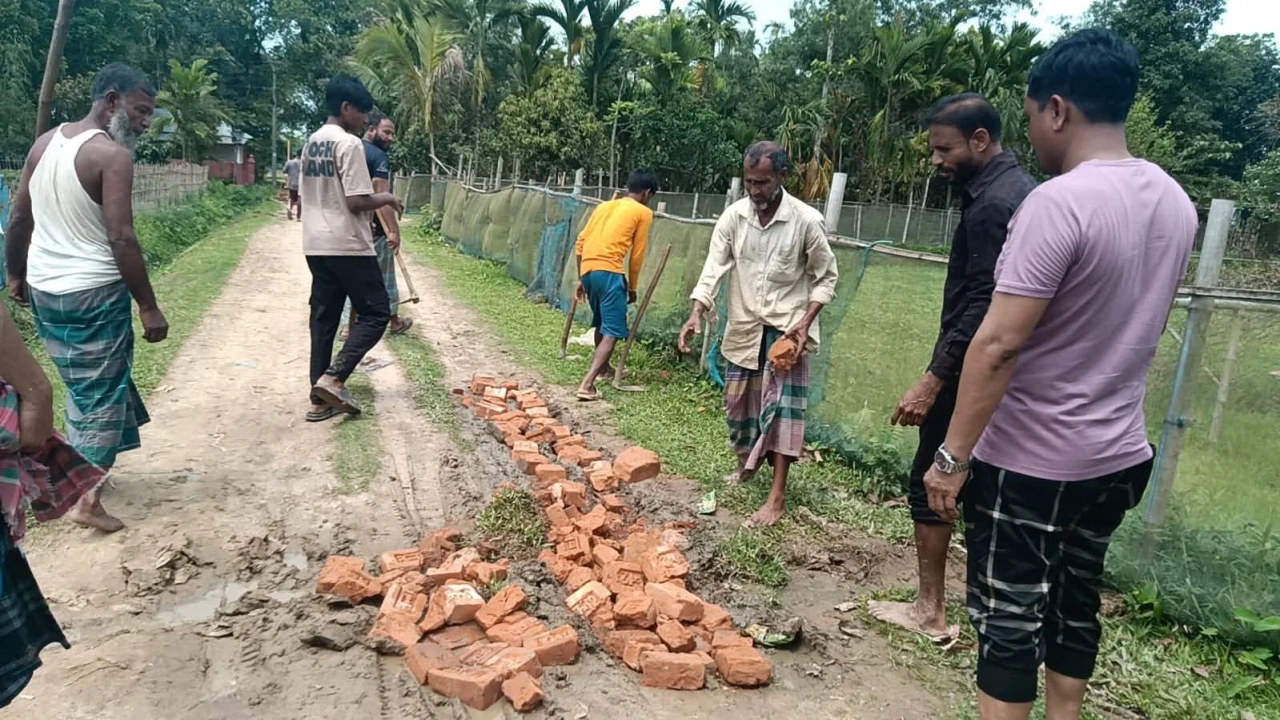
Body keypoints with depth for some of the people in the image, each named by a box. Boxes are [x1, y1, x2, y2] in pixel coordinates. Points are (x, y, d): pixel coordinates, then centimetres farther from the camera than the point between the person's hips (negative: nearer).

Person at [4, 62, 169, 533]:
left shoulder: (44, 143, 7)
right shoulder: (113, 155, -16)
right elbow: (121, 239, -21)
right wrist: (149, 308, -18)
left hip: (44, 289, 8)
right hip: (94, 293, -7)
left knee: (83, 383, 23)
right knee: (102, 392, 3)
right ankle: (88, 500, 7)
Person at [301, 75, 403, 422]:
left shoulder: (311, 143, 14)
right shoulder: (349, 143, -13)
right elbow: (357, 202, -19)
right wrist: (384, 199, 0)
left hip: (316, 245, 9)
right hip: (348, 245, -9)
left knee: (324, 318, 9)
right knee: (375, 313, 2)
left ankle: (321, 397, 11)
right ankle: (333, 378, -10)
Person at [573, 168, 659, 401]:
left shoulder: (604, 206, 23)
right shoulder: (643, 212, 6)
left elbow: (580, 243, 20)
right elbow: (636, 255, 4)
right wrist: (632, 287, 15)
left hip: (587, 269, 7)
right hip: (609, 271, -7)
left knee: (601, 322, 27)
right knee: (612, 331, -5)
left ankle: (603, 366, 47)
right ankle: (587, 384, -18)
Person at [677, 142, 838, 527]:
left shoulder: (807, 221, -13)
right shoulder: (733, 216, -4)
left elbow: (825, 278, -4)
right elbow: (714, 268, -8)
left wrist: (805, 323, -16)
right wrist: (696, 314, -22)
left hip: (786, 329, -4)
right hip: (744, 327, 4)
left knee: (781, 408, -7)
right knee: (738, 401, 14)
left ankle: (777, 495, -1)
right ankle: (747, 464, 40)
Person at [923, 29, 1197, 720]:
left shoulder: (1057, 202, -22)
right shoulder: (1175, 203, 4)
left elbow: (998, 345, -25)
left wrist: (952, 457, -19)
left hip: (1029, 460, -8)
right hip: (1119, 454, 8)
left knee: (1009, 619, 5)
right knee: (1075, 603, 21)